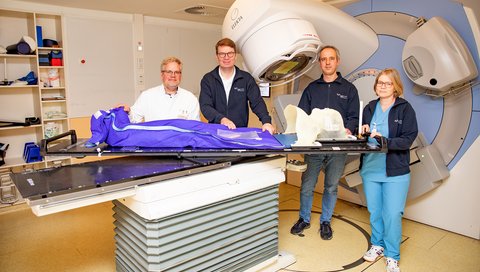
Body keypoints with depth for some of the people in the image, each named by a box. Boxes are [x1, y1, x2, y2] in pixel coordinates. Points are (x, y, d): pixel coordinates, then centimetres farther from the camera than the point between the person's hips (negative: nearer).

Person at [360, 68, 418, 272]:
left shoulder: (405, 108, -5)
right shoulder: (369, 108, 6)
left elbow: (408, 140, -12)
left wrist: (385, 141, -26)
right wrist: (363, 132, -10)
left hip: (395, 171, -3)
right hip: (370, 169, 4)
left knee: (392, 215, 1)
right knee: (374, 211, 15)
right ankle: (377, 245, 35)